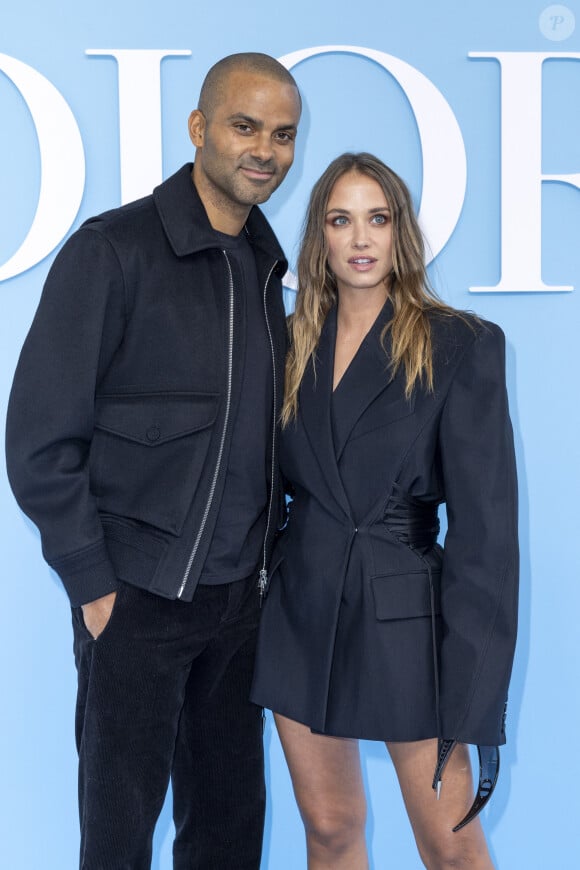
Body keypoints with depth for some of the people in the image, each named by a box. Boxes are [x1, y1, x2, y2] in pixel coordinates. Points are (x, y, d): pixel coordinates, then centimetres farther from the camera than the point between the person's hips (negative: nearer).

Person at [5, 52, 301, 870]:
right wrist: (92, 584, -11)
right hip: (138, 595, -5)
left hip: (239, 590, 6)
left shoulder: (265, 263, 7)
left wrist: (266, 553, 8)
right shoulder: (112, 251, -12)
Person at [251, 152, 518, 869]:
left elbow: (486, 526, -12)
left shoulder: (461, 346, -8)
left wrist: (477, 702, -16)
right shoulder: (293, 344, 6)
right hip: (301, 611, 4)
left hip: (405, 618, -4)